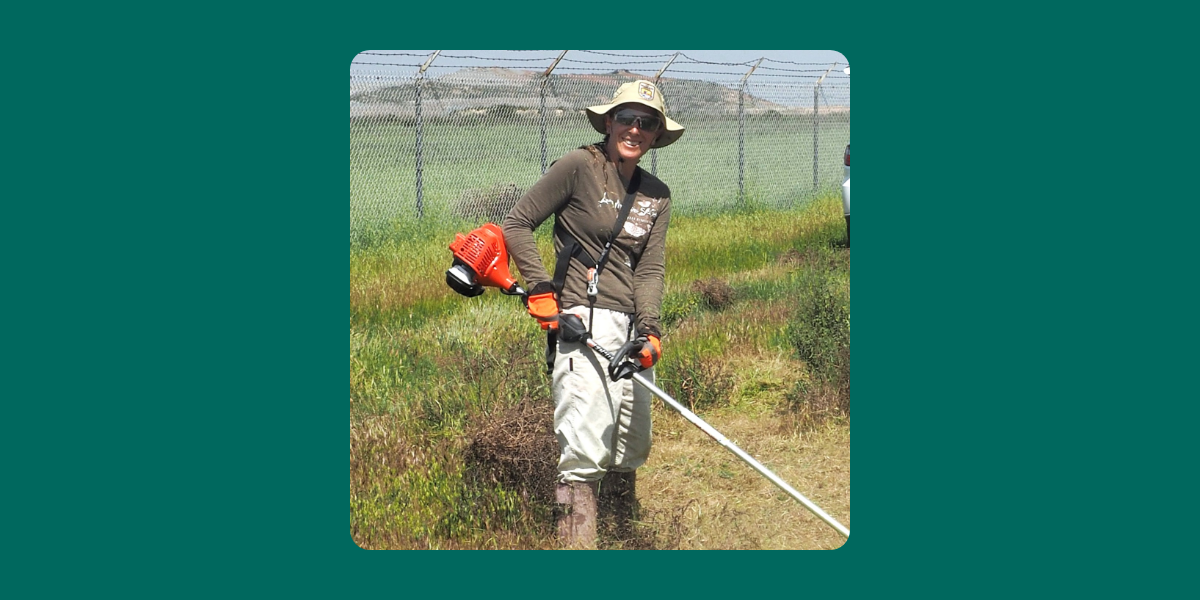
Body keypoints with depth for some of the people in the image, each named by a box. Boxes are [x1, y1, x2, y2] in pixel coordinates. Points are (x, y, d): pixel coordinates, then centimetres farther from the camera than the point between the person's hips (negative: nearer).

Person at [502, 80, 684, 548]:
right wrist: (541, 289, -12)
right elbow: (516, 223, -3)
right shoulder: (579, 167, -3)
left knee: (631, 450, 13)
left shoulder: (656, 195, 15)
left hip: (632, 326, 7)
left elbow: (651, 269, 6)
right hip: (585, 323, -7)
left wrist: (649, 330, -10)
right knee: (585, 452, -15)